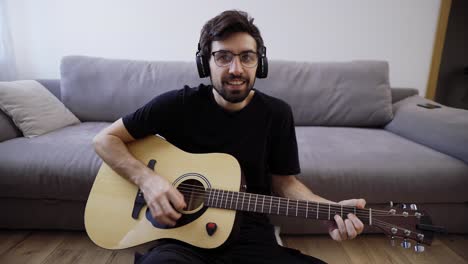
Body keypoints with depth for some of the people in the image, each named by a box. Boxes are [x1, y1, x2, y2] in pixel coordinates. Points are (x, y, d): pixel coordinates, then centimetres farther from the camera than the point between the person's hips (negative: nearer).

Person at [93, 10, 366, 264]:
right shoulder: (179, 104, -8)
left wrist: (332, 210, -12)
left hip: (250, 234, 3)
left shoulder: (277, 114, -3)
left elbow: (283, 180, 5)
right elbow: (105, 139, -2)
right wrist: (148, 179, -18)